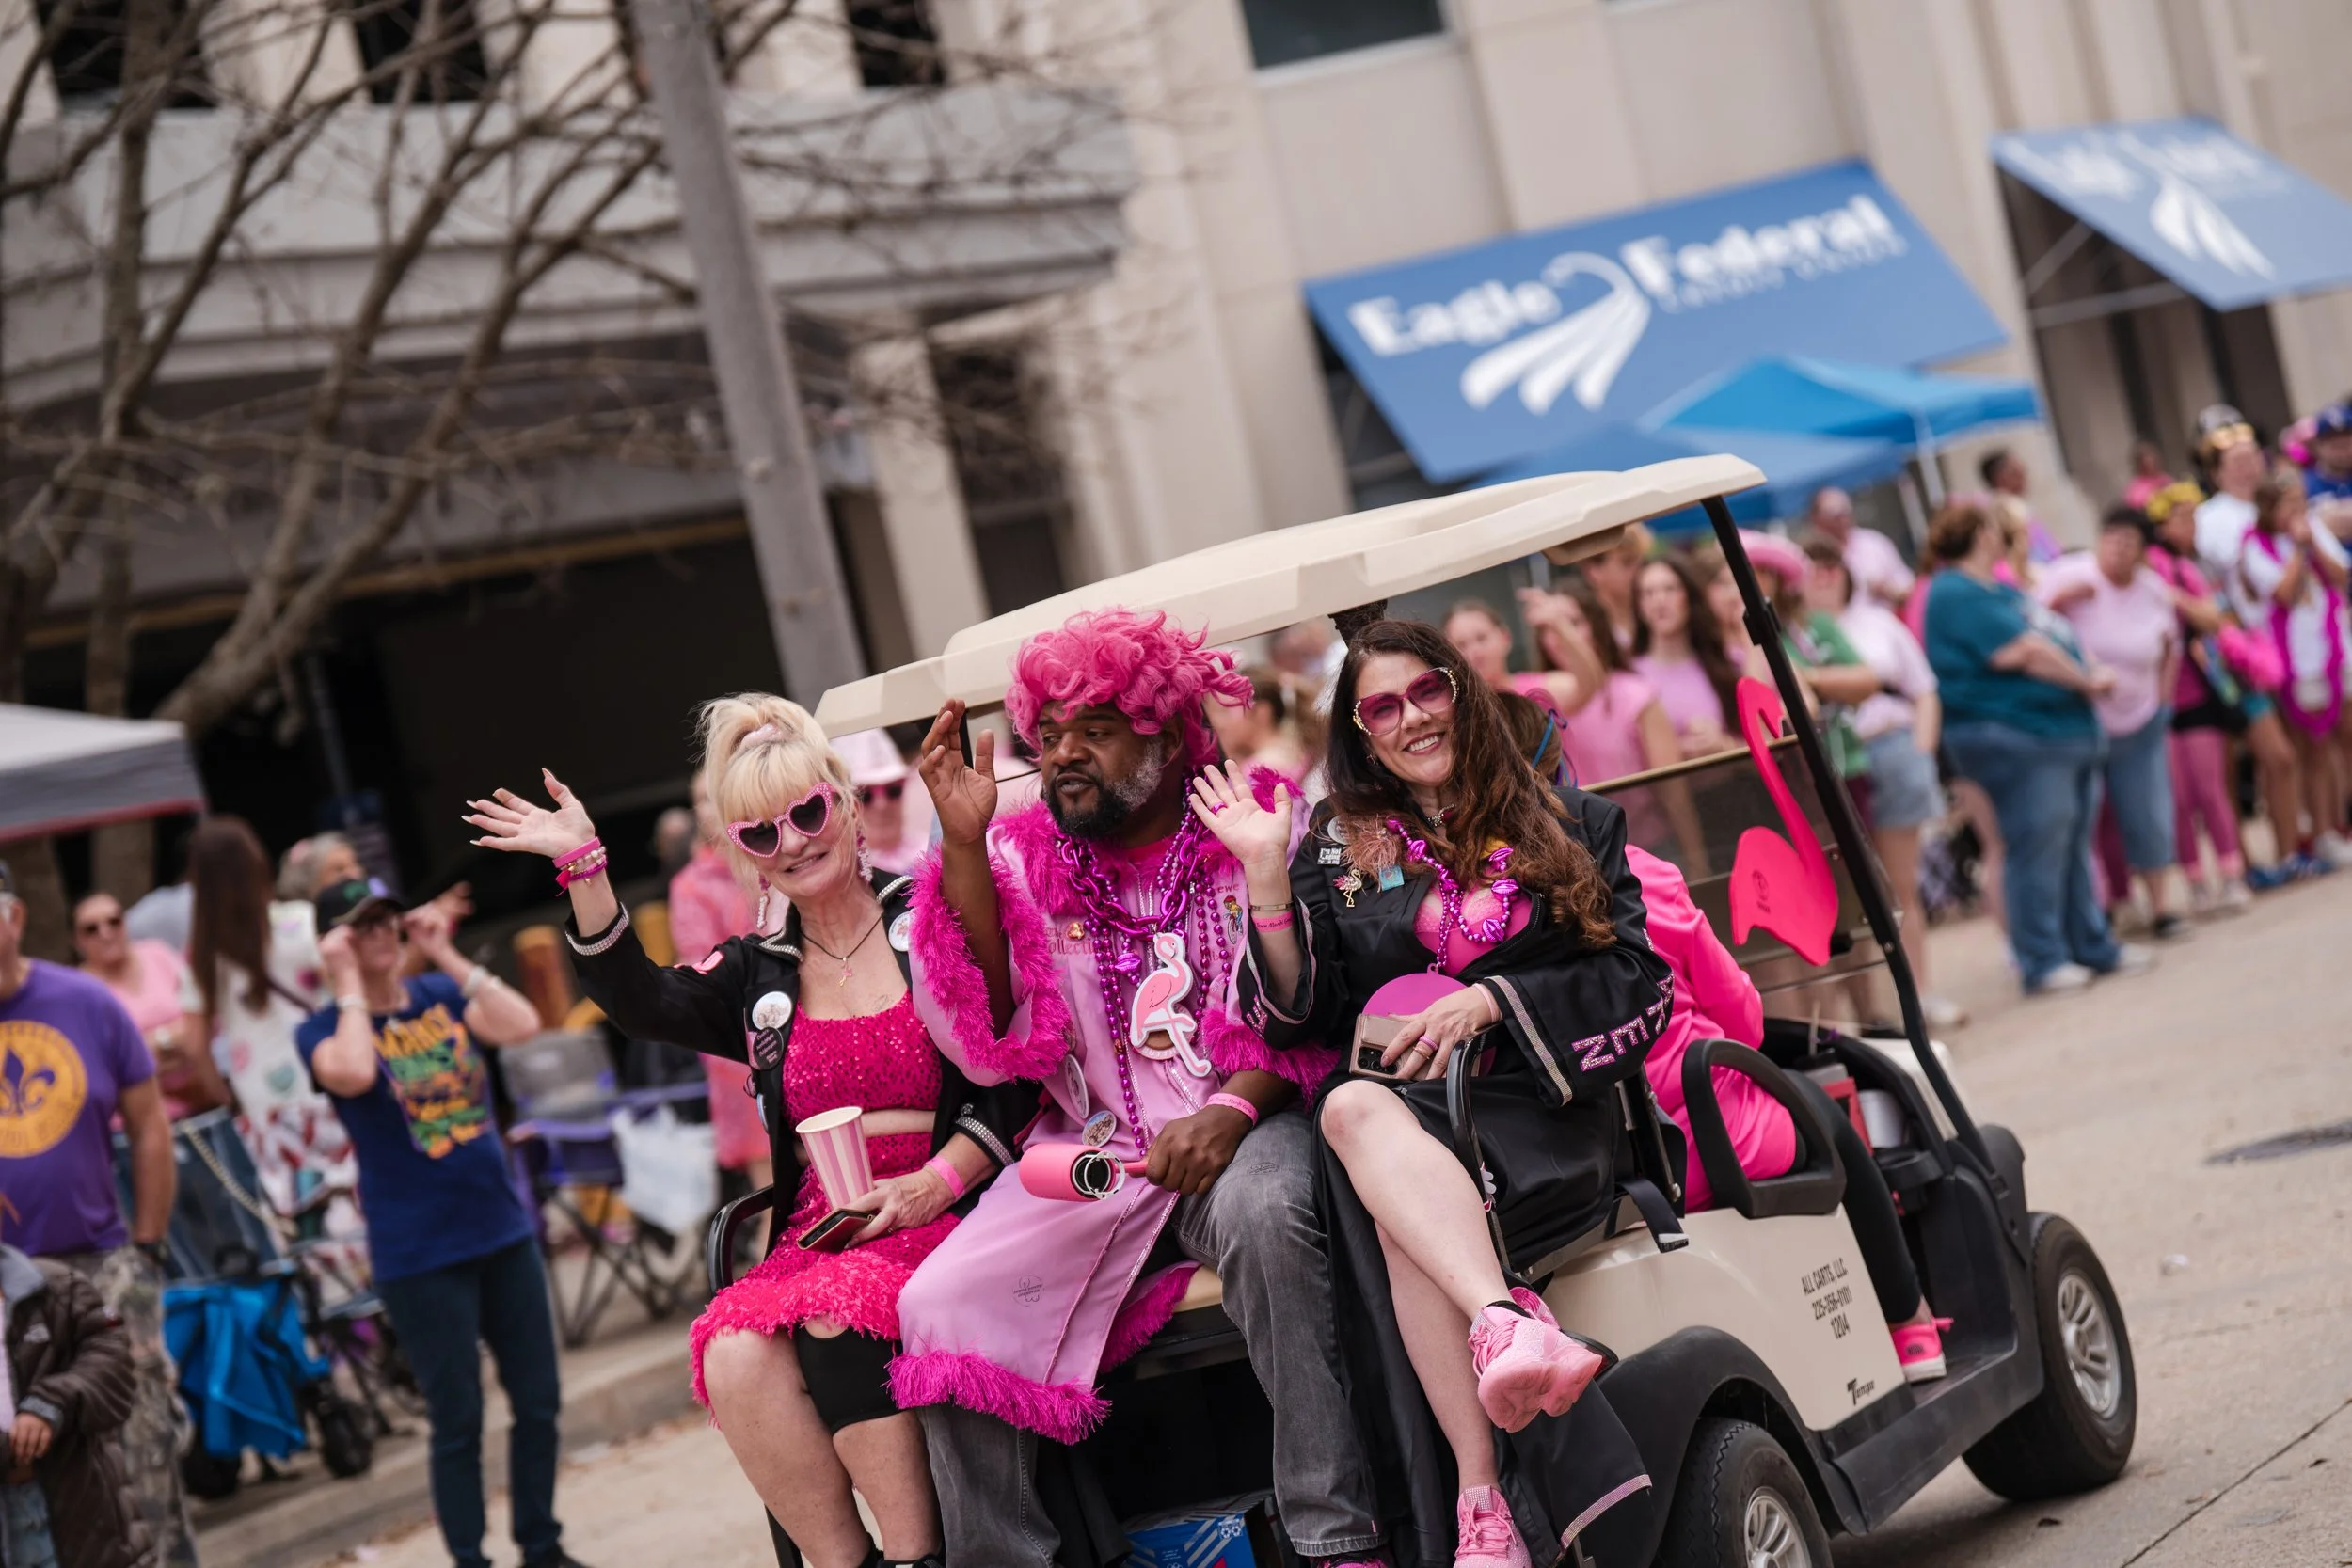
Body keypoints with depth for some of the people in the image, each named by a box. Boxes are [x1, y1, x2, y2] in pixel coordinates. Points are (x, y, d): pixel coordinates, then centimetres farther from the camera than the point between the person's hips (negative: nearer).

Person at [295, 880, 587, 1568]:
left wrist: (446, 956, -9)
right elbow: (352, 1074, -29)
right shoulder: (323, 1029, -5)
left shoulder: (442, 995, 7)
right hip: (419, 1254, -4)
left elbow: (520, 1025, -12)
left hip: (505, 1229, 5)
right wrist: (348, 985, -17)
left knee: (538, 1401, 11)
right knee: (458, 1422, 1)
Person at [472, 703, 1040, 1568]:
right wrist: (583, 867, -7)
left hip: (943, 1212, -4)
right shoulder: (758, 975, 19)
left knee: (838, 1308, -35)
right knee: (734, 1352, -27)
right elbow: (644, 1002, 2)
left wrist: (935, 1183, -13)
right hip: (819, 1232, 4)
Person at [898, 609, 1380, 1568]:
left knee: (1261, 1213, -37)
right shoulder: (1024, 859, 10)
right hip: (1090, 1153, 3)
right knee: (939, 1307, -19)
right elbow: (991, 1044, -3)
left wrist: (1234, 1110, -21)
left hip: (1242, 1129, -3)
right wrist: (962, 844, -9)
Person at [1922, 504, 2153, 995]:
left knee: (2073, 844, 15)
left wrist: (2093, 674, 1)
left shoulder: (1998, 590, 19)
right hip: (2019, 737, -11)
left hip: (2067, 731, 11)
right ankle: (2042, 961, -2)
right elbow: (2026, 653, -19)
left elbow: (2056, 637, 19)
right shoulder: (1958, 595, -13)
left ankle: (2093, 946, 22)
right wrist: (2086, 681, -9)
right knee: (2038, 849, -8)